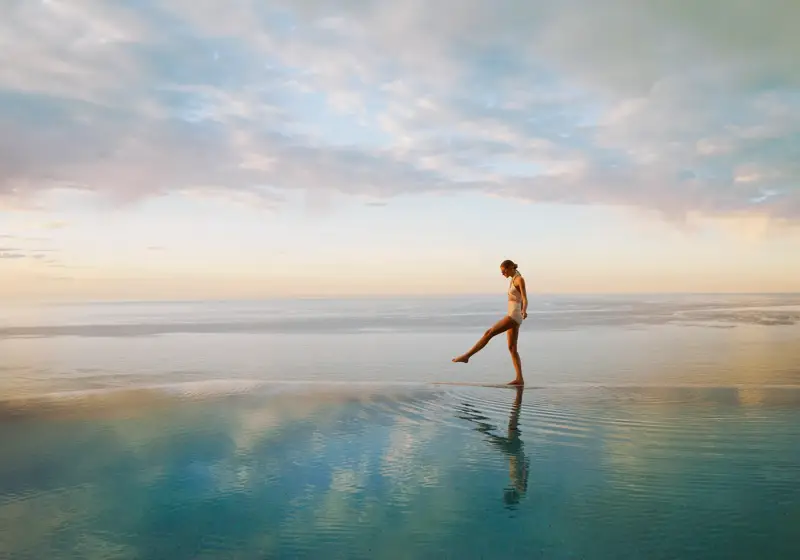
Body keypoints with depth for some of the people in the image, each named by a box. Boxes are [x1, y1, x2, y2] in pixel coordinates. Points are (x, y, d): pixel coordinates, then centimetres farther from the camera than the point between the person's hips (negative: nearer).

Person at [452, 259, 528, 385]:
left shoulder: (520, 279, -9)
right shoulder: (513, 280, 19)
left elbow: (525, 300, -19)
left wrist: (524, 312, -38)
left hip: (514, 315, -10)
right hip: (513, 316, 10)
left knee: (488, 333, -12)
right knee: (512, 348, 4)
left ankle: (467, 356, -10)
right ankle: (519, 379, 0)